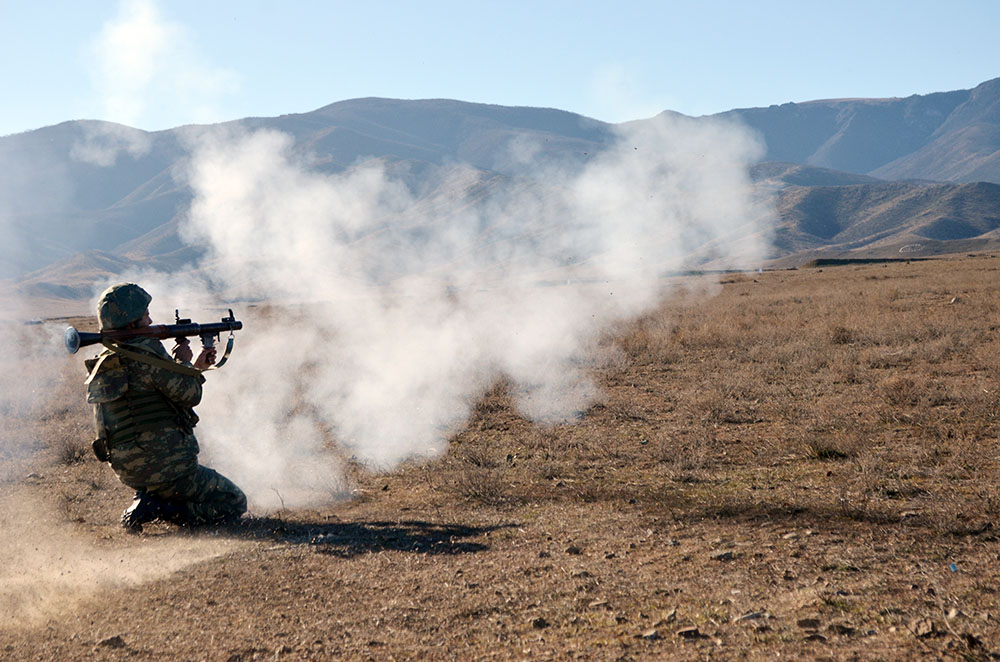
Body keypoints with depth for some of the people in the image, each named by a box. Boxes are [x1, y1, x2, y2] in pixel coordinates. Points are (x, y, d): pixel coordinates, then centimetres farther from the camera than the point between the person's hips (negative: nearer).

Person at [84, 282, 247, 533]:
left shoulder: (101, 367, 10)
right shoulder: (146, 353, -17)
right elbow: (190, 395, -11)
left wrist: (195, 367, 23)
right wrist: (184, 361, 6)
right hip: (166, 464, -9)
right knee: (234, 503, 6)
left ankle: (148, 499, 10)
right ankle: (156, 507, -10)